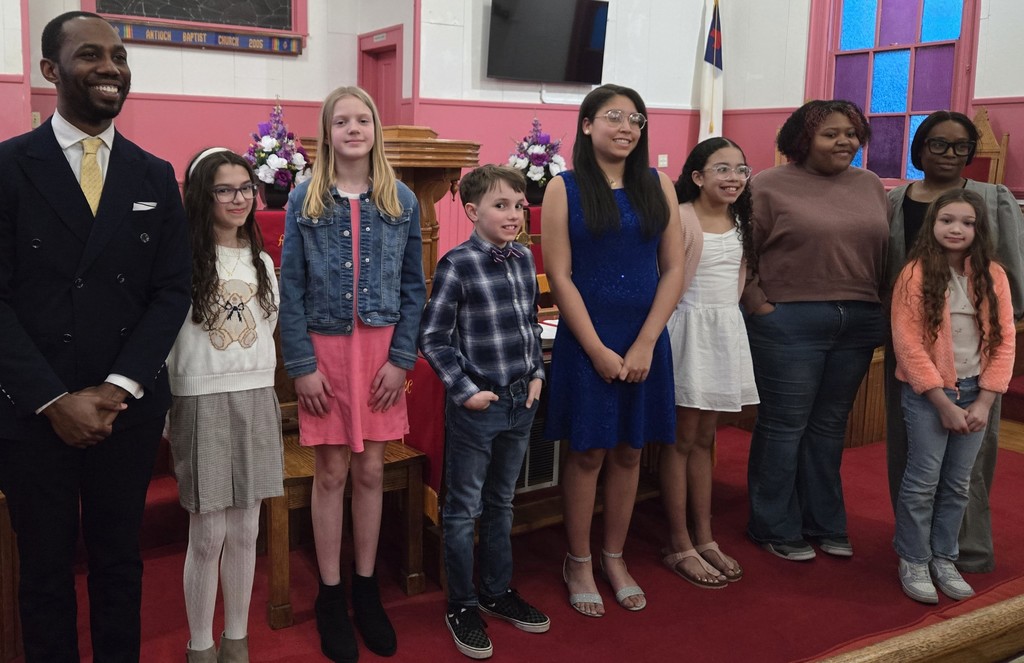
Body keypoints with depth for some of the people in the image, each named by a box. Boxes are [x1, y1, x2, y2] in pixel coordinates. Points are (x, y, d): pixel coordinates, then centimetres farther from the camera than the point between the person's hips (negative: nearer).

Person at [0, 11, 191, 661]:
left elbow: (173, 291, 2)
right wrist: (55, 400, -13)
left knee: (119, 561, 13)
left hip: (129, 410, 2)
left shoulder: (156, 177, 7)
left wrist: (117, 389, -9)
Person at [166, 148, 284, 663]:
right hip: (202, 402, -5)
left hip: (255, 402, 5)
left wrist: (259, 392, 13)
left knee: (245, 531, 10)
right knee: (208, 534, 1)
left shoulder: (262, 262, 11)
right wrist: (164, 413, -8)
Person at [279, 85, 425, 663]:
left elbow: (414, 285, 3)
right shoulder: (305, 199, -1)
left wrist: (402, 358, -4)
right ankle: (330, 594, 20)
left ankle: (366, 587, 24)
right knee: (332, 472, 5)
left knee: (371, 470, 8)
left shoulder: (401, 200, 2)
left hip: (382, 349, 1)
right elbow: (291, 287, -2)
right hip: (325, 348, -1)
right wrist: (301, 364, -8)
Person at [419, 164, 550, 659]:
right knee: (464, 509, 8)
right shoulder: (457, 264, -14)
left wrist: (537, 374, 7)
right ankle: (461, 606, 23)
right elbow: (433, 337, -12)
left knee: (501, 503, 20)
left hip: (521, 401, 6)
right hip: (476, 405, -6)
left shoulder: (524, 258, 4)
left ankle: (498, 591, 35)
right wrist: (465, 391, -14)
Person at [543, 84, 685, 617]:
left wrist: (645, 343, -7)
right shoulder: (565, 188, -2)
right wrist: (597, 349, -12)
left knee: (628, 452, 11)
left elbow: (673, 269, 2)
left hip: (644, 340, 3)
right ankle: (578, 563, 21)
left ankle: (614, 559, 27)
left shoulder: (658, 186, 6)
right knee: (587, 452, 4)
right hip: (585, 340, -3)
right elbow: (560, 277, -6)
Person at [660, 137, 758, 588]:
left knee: (704, 438, 14)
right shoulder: (678, 218, -13)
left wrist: (724, 314, 12)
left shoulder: (740, 222, 10)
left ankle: (704, 539, 22)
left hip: (726, 329, 7)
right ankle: (679, 547, 12)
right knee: (682, 439, 2)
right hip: (689, 327, -7)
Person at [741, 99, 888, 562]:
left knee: (829, 427, 14)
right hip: (790, 322, -5)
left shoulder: (870, 186, 11)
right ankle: (776, 529, 17)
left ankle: (825, 524, 27)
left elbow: (886, 250, 14)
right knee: (783, 427, 4)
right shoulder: (771, 186, -5)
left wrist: (881, 309, 7)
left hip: (859, 323, 5)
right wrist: (757, 304, -11)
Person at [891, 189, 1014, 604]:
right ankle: (913, 562, 17)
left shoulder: (993, 275, 1)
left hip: (975, 393, 4)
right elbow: (908, 345, -14)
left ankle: (943, 557, 27)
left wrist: (984, 401, -7)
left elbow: (1005, 341, 1)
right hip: (927, 394, -4)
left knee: (958, 483, 12)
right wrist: (945, 404, -14)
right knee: (923, 481, 1)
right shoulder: (915, 274, -11)